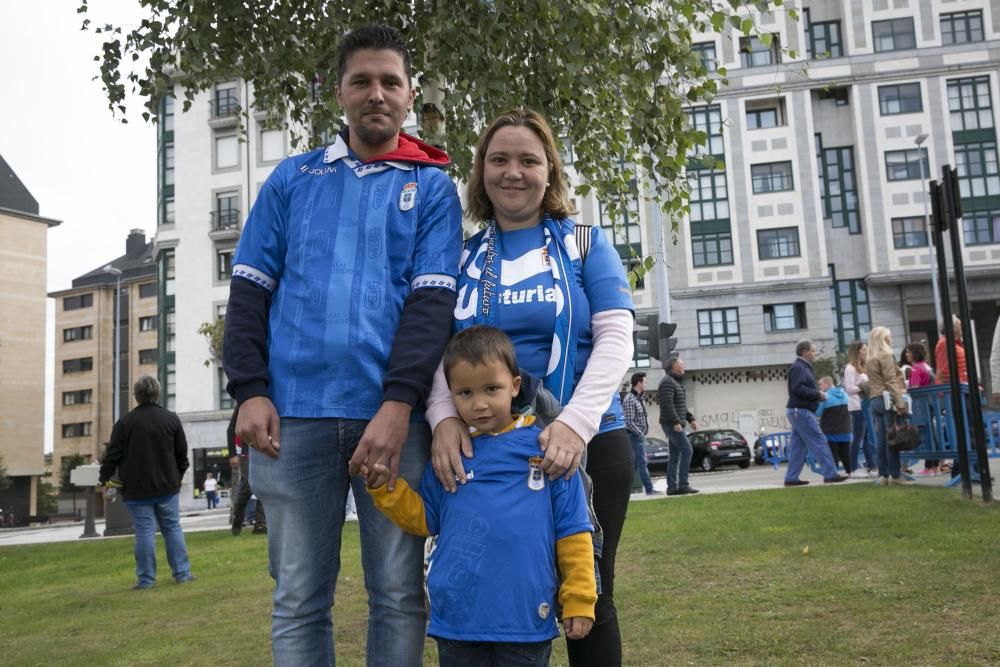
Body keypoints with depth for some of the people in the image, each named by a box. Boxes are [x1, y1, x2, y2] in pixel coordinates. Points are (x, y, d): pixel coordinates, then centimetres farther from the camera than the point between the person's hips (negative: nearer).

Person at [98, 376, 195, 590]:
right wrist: (178, 477, 22)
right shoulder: (171, 419, 1)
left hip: (137, 489, -2)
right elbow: (182, 453, 7)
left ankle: (146, 579, 4)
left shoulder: (125, 422, -6)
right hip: (167, 486, 2)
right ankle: (182, 573, 9)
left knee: (144, 532, 1)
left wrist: (104, 479, 13)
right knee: (172, 528, 8)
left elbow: (113, 454, -3)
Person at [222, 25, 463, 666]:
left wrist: (398, 404, -14)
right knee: (299, 598, 7)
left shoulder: (432, 187, 10)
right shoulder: (292, 178, 15)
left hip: (391, 414, -1)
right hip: (293, 415, 1)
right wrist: (250, 391, -1)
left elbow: (432, 299, -1)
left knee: (399, 594, 6)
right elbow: (250, 290, 11)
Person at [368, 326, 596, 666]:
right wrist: (383, 484, -3)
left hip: (527, 619, -2)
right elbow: (425, 520, 10)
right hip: (457, 619, 2)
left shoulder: (546, 449, -4)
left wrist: (578, 600, -1)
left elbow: (572, 531, 0)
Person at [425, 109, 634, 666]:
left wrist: (575, 422, -21)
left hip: (586, 445, -1)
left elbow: (616, 340, -5)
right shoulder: (463, 257, 10)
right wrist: (445, 417, -18)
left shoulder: (585, 243, 4)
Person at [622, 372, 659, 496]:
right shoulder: (629, 399, -17)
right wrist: (640, 433, -15)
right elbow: (629, 422, -21)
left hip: (639, 436, 10)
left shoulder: (638, 398, 13)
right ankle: (649, 489, -3)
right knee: (642, 462, -6)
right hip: (635, 436, -10)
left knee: (635, 463, 11)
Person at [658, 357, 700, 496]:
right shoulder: (668, 382, -12)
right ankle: (683, 484, -14)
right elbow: (667, 404, -22)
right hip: (672, 424, -10)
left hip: (676, 424, 10)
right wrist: (676, 422, -26)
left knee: (674, 456, 7)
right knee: (687, 450, -14)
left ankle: (672, 487, 8)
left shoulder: (677, 382, 21)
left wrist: (690, 419, 17)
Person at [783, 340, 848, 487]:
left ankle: (791, 478, 8)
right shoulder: (798, 367, -12)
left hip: (799, 411, 10)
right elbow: (798, 389, -24)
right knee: (819, 442, -9)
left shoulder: (803, 367, 20)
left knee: (797, 446, 8)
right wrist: (818, 394, -15)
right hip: (801, 411, -10)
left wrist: (817, 395, 4)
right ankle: (830, 475, -7)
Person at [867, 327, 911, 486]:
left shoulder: (869, 360, 17)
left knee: (880, 439, 5)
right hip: (888, 400, -7)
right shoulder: (886, 356, -6)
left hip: (875, 401, 7)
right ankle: (895, 474, -5)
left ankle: (883, 474, 5)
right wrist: (900, 404, -17)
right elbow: (891, 382, -13)